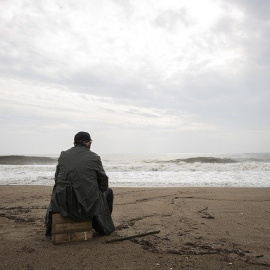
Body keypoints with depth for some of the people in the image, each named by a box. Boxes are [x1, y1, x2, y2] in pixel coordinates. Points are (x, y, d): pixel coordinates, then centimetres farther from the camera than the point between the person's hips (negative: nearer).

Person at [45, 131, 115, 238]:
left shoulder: (63, 155, 4)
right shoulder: (94, 158, -6)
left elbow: (57, 179, 10)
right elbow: (104, 182, 0)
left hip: (63, 204, 4)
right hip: (88, 205, -3)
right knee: (108, 191, 26)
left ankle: (51, 230, 50)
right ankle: (104, 227, 38)